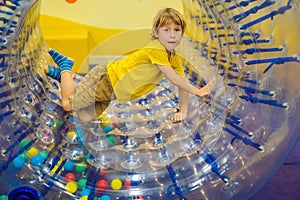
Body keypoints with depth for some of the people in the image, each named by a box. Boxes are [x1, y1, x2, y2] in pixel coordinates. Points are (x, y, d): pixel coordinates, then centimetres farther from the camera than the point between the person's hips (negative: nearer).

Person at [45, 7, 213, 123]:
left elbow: (182, 83, 1)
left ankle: (63, 74, 24)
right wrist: (197, 91, -25)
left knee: (85, 117, 9)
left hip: (112, 90, 8)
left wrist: (183, 110, -10)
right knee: (67, 104, -3)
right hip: (107, 78, -8)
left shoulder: (175, 59, 0)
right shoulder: (156, 49, -27)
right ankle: (65, 68, 22)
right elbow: (173, 78, -31)